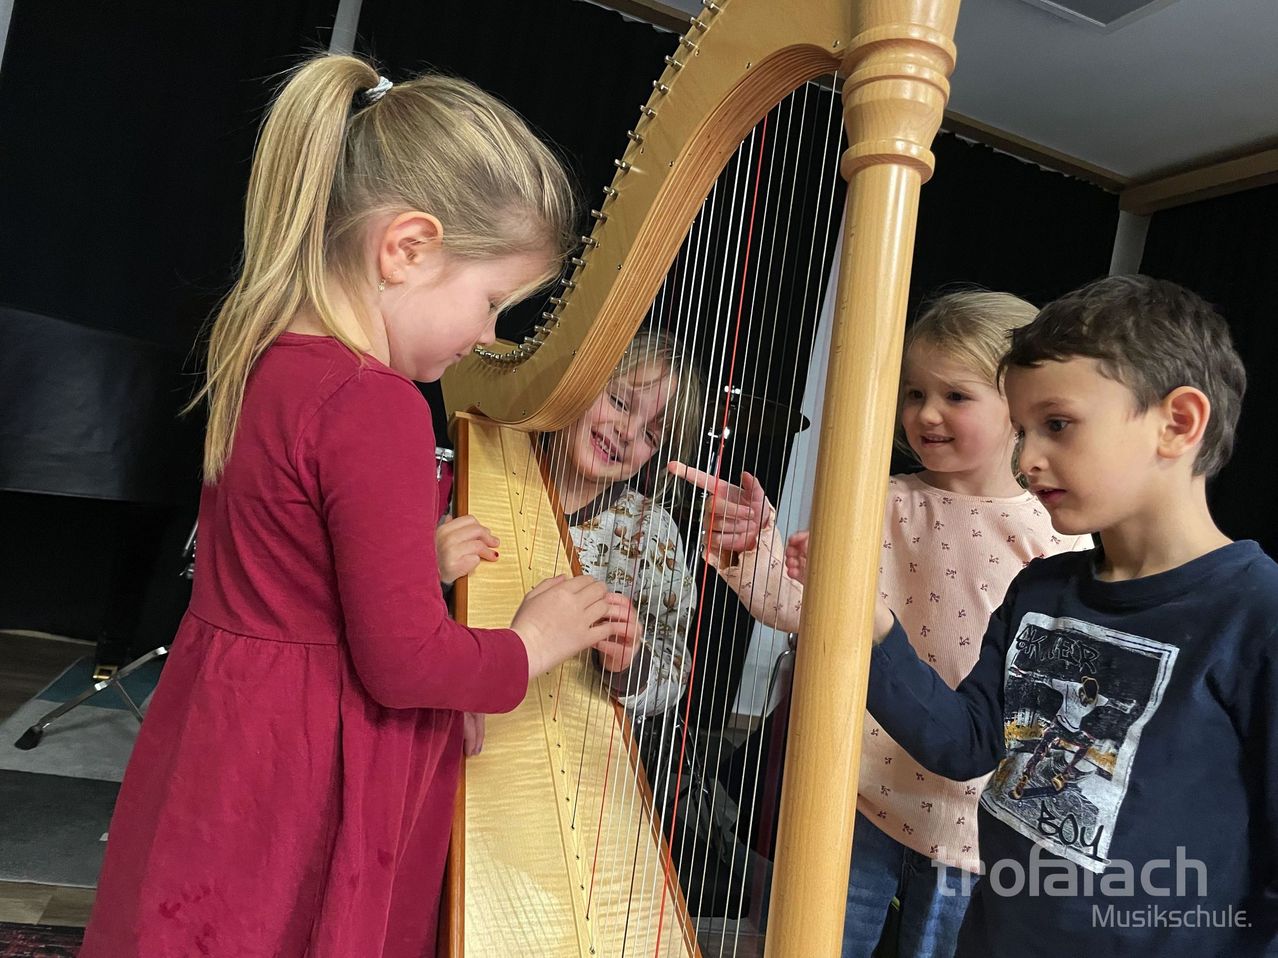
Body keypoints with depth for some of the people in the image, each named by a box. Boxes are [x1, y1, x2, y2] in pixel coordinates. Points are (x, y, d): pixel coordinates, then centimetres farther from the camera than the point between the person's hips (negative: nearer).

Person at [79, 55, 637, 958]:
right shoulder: (376, 408, -27)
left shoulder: (258, 357, 1)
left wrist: (418, 556, 3)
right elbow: (407, 663, -23)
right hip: (303, 794, -8)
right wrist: (533, 642, -9)